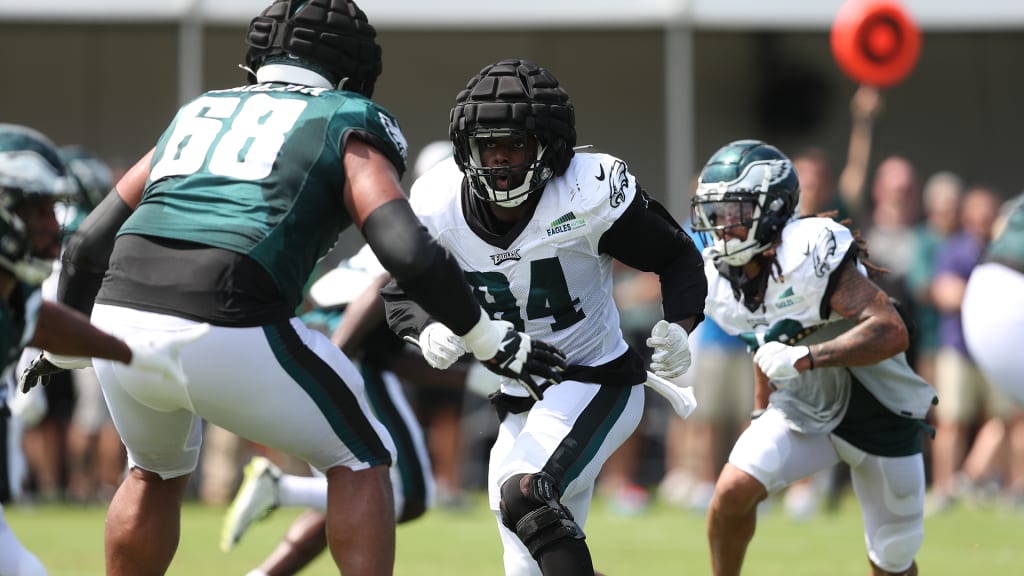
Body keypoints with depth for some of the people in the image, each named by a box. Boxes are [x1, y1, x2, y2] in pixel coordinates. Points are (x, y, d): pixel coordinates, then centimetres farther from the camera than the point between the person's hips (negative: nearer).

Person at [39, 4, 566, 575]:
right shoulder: (345, 122, 13)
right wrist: (493, 342, 8)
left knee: (158, 471, 33)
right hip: (226, 333, -5)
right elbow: (408, 252, -2)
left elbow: (91, 243, 27)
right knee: (361, 462, 15)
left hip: (122, 317, 5)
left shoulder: (196, 114, 28)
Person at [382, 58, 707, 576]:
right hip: (521, 400, 6)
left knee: (523, 495, -31)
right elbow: (401, 294, 1)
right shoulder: (440, 205, -11)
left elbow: (677, 258, -7)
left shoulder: (591, 194, -20)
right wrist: (429, 331, -22)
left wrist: (678, 329, -26)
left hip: (598, 382, -6)